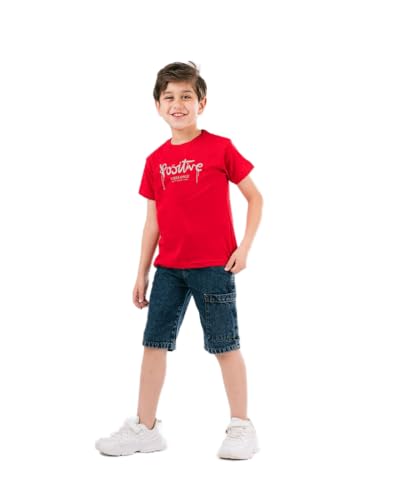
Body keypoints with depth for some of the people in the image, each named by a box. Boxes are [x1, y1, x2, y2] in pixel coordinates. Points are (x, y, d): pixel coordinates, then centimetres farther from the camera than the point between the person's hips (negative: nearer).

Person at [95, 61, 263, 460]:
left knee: (225, 345, 3)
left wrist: (244, 246, -11)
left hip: (213, 265, -5)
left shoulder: (220, 148, -5)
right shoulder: (156, 160, 7)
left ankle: (242, 427, 16)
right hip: (168, 267, 5)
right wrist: (142, 273, 10)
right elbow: (153, 221, 10)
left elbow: (255, 197, -1)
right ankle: (145, 428, 18)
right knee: (154, 341, 6)